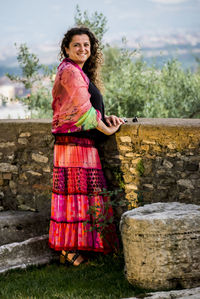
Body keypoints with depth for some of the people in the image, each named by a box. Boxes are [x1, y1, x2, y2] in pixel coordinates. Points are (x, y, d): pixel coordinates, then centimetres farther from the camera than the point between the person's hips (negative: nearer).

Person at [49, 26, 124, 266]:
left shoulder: (80, 73, 19)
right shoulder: (70, 72, -12)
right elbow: (83, 110, -17)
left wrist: (106, 118, 6)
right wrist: (106, 129, -7)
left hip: (82, 144, 10)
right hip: (75, 144, -10)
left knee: (73, 194, 11)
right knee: (77, 193, -6)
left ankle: (68, 248, 16)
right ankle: (69, 250, 0)